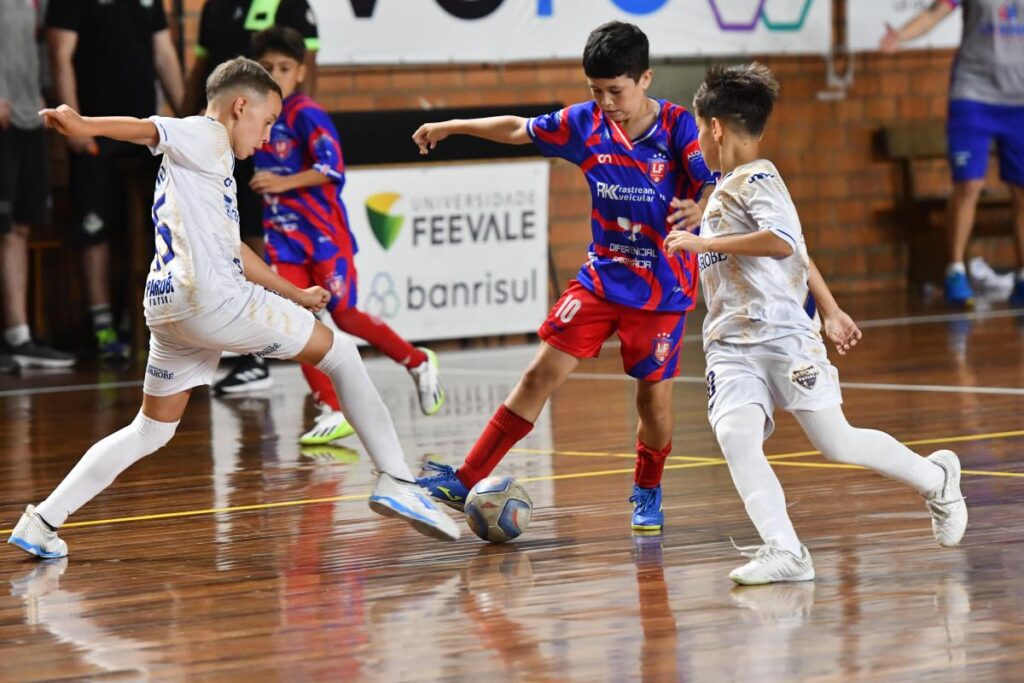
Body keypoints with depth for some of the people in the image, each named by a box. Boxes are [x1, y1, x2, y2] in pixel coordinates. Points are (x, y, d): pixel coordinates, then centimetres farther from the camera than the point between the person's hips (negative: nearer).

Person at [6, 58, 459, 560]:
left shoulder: (203, 160, 29)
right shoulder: (207, 137, 1)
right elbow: (148, 130, -18)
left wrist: (295, 294, 43)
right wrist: (86, 126, -37)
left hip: (168, 311, 9)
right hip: (212, 298, -9)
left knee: (151, 430, 15)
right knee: (341, 354, 3)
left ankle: (43, 522, 7)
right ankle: (396, 482, -1)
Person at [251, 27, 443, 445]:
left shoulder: (306, 115, -13)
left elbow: (332, 167, -23)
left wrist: (282, 183, -28)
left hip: (325, 234, -6)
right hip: (283, 237, 6)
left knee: (344, 317, -1)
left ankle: (418, 364, 23)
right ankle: (332, 411, -6)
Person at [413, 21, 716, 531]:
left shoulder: (678, 128, -16)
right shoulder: (585, 124, -3)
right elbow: (519, 129, 13)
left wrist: (699, 208, -50)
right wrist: (451, 127, 19)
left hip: (663, 288, -3)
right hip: (603, 274, 3)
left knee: (654, 397, 1)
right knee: (541, 374, -3)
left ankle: (647, 493, 29)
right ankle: (465, 480, -3)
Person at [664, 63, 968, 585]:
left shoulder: (757, 180, -9)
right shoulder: (726, 189, 21)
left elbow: (783, 243, -28)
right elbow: (799, 251, 30)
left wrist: (703, 243, -23)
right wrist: (830, 310, 36)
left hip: (783, 333, -8)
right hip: (731, 344, 8)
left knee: (835, 442, -3)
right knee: (735, 437, -17)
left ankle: (935, 479, 22)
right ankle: (784, 551, -26)